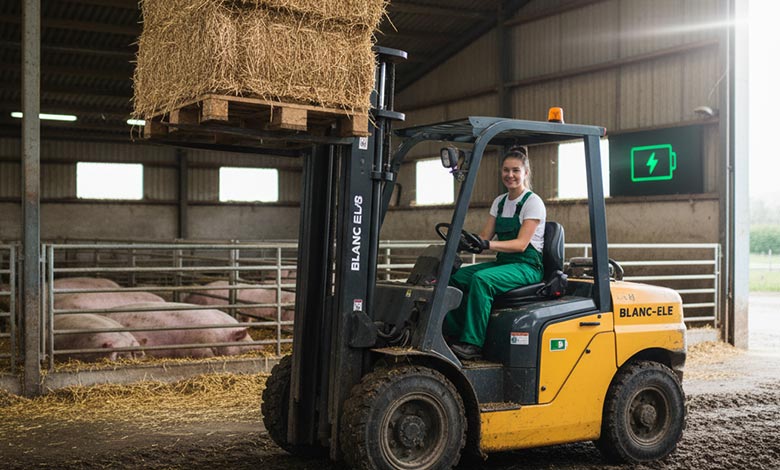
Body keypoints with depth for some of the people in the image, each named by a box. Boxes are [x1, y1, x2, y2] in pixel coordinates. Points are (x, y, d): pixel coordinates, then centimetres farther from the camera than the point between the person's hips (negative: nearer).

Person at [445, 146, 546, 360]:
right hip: (502, 262, 7)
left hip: (527, 267, -7)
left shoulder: (533, 202, -8)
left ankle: (473, 343, -32)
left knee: (481, 279, -33)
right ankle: (454, 333, -11)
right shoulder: (499, 202, 14)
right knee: (455, 277, -16)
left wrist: (488, 245, -31)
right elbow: (485, 236, 9)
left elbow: (521, 244, -18)